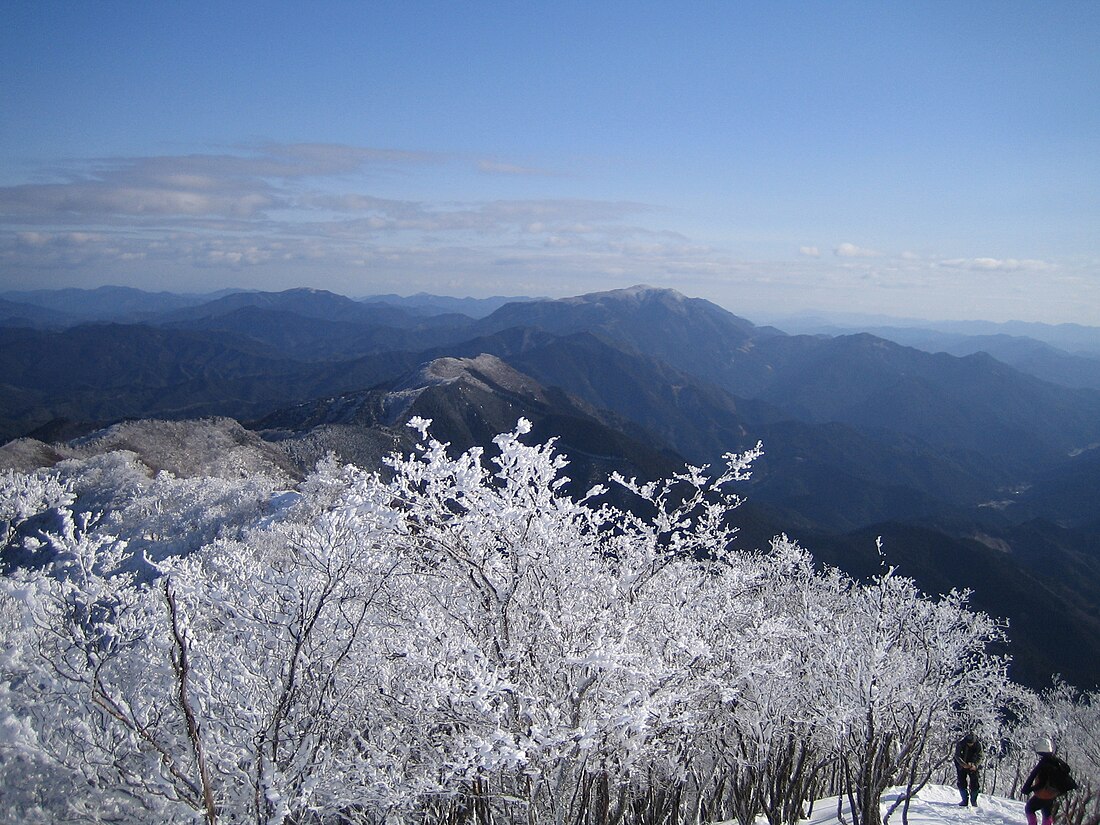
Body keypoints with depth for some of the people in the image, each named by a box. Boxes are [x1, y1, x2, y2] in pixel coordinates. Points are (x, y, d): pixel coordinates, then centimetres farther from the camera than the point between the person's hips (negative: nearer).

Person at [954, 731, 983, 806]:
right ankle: (965, 800, 3)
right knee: (962, 783, -6)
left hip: (973, 766, 1)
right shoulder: (960, 744, -21)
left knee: (974, 783, -5)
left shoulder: (978, 745, -17)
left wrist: (975, 765, -27)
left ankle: (974, 800, 10)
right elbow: (957, 756, -16)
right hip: (961, 766, -1)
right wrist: (963, 764, -30)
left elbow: (979, 757, -10)